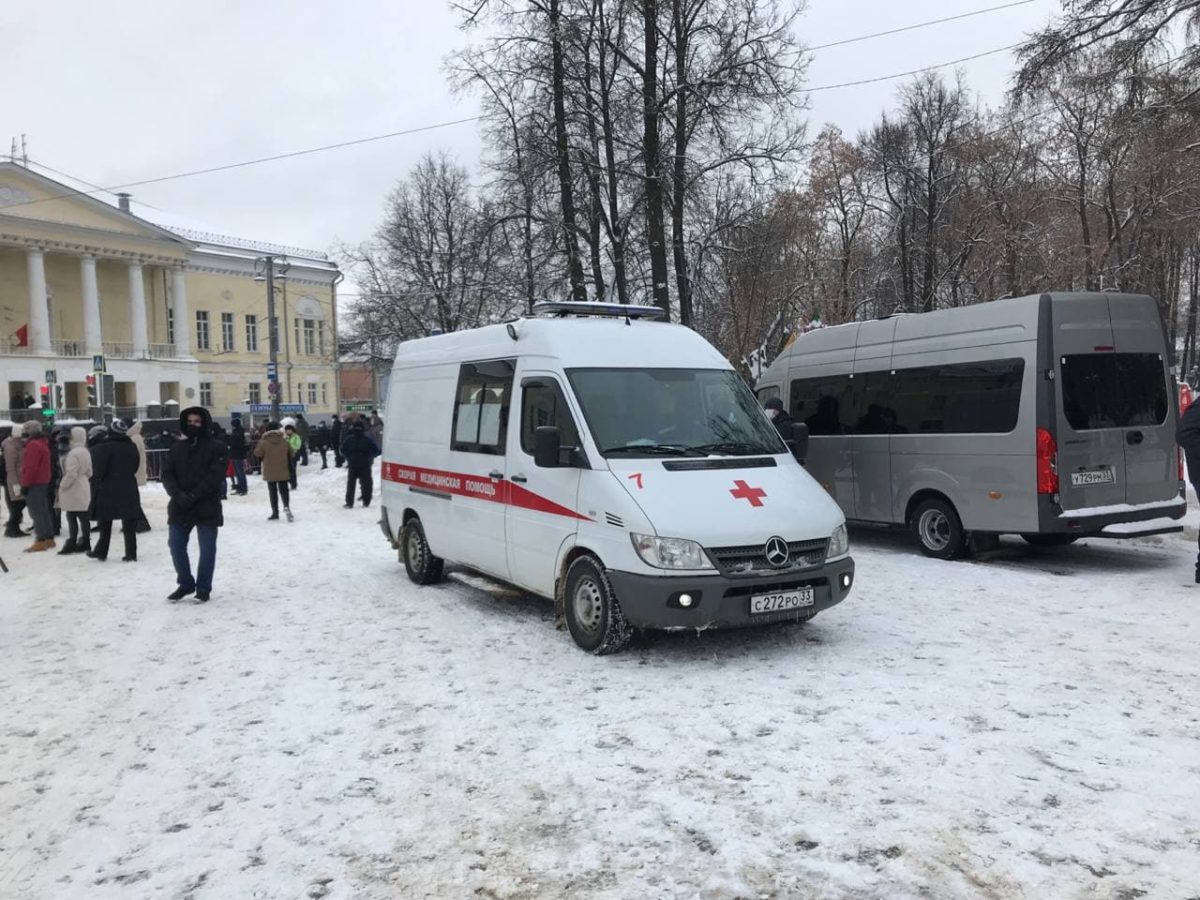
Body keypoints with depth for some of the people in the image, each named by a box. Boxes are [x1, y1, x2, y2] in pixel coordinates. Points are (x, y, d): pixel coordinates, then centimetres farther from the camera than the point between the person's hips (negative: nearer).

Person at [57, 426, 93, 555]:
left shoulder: (73, 453, -17)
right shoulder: (85, 452, 12)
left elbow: (71, 474, -20)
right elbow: (89, 472, 17)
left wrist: (63, 485, -9)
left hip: (73, 490, -9)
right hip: (83, 490, 9)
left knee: (72, 518, -2)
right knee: (83, 517, 9)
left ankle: (72, 543, 3)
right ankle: (84, 542, 13)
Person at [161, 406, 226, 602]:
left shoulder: (216, 447, -4)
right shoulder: (177, 448, 10)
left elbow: (215, 476, -13)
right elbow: (167, 474, 3)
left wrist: (193, 496, -20)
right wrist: (178, 495, -16)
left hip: (207, 507, -4)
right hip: (180, 507, 4)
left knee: (207, 549, 2)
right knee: (176, 546, 8)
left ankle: (203, 588, 15)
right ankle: (185, 583, 26)